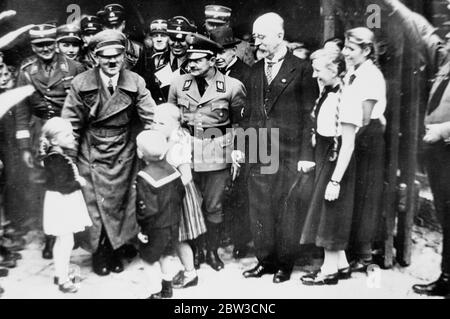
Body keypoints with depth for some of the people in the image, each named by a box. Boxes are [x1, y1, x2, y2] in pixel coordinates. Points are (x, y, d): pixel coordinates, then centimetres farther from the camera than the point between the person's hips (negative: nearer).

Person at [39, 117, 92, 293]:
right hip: (62, 202, -10)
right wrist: (79, 182, -12)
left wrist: (76, 180, 1)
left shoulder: (56, 155, 7)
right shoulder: (57, 159, -22)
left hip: (64, 202, 10)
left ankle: (60, 273, 36)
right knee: (66, 242, 0)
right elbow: (63, 186, -24)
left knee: (61, 241, 21)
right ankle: (63, 280, 12)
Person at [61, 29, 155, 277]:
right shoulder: (81, 84, -8)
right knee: (94, 206, 7)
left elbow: (152, 118, -8)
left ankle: (114, 250, 33)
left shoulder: (135, 83, -7)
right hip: (91, 156, -1)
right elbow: (70, 125, -4)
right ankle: (98, 253, 29)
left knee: (119, 205, 11)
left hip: (124, 156, 1)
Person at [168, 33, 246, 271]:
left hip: (217, 154, -2)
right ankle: (195, 250, 28)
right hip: (186, 153, 2)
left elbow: (240, 122, 2)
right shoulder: (178, 84, 3)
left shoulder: (232, 86, -5)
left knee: (213, 206, 8)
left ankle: (213, 251, 27)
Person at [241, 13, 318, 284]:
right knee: (260, 209, 10)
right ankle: (265, 260, 26)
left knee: (288, 211, 6)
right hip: (258, 154, 5)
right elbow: (249, 113, 13)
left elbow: (309, 115, -7)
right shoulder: (255, 71, 13)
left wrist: (306, 155, -12)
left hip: (290, 155, -5)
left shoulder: (302, 69, -4)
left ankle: (284, 264, 23)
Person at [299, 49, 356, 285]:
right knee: (327, 214, 16)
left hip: (336, 162, -9)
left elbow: (348, 144, -20)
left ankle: (330, 270, 20)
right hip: (324, 159, 9)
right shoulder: (327, 92, 7)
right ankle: (341, 264, 30)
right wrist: (313, 160, 10)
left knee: (330, 214, 3)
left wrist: (335, 180, -21)